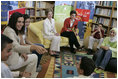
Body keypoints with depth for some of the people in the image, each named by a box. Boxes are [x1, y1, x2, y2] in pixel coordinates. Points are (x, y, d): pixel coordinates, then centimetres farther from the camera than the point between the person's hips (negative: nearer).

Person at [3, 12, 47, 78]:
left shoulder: (14, 30, 8)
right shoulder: (9, 31, -25)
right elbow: (16, 47, -41)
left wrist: (22, 53, -7)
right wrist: (34, 47, -55)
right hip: (10, 63, -10)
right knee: (34, 57, -2)